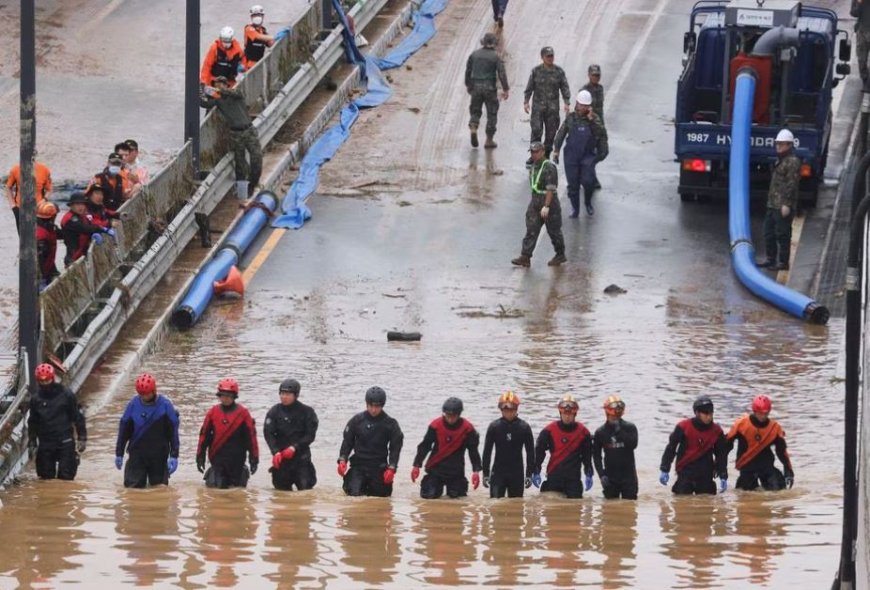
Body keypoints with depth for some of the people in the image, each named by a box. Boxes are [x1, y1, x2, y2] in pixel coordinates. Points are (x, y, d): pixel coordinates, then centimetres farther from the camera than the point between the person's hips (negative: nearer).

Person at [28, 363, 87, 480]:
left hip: (65, 443, -3)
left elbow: (78, 417, 1)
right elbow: (33, 422, 16)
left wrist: (82, 439, -1)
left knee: (66, 475, -5)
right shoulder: (36, 399, 6)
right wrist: (32, 443, 15)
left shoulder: (66, 395, -3)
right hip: (45, 443, 3)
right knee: (46, 477, 5)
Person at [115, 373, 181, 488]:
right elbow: (124, 430, 5)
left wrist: (174, 456, -8)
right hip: (136, 454, 1)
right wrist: (119, 454, 8)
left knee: (159, 486, 3)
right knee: (132, 485, -3)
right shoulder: (133, 404, -3)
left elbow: (173, 432, -5)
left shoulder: (165, 405, -8)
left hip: (159, 456, -1)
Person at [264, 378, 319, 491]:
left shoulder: (307, 412, -2)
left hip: (301, 456, -2)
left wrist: (294, 447, -18)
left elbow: (310, 435, -5)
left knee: (305, 488, -9)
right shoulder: (274, 411, 1)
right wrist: (275, 452, -21)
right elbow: (268, 434, -6)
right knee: (281, 489, 5)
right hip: (281, 456, 2)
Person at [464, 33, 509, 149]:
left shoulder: (474, 55, 4)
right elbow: (502, 74, -11)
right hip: (489, 87, -3)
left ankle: (473, 127, -16)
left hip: (476, 87, 3)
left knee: (475, 111, 14)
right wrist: (506, 90, -6)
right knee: (492, 113, 8)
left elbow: (468, 71, 10)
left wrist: (468, 85, 23)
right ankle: (489, 140, 9)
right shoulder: (496, 57, -6)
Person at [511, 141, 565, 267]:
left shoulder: (549, 167, -18)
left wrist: (546, 206, -26)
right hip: (535, 201, 8)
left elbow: (550, 188, -22)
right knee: (531, 230, -1)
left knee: (554, 231, 6)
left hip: (549, 201, -8)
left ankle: (560, 256, 21)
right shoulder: (533, 166, 10)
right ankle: (525, 257, -5)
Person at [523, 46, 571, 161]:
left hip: (553, 108, 1)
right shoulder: (536, 71, 1)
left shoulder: (559, 72, 3)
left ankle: (546, 155, 13)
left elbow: (565, 88, 4)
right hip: (538, 106, -1)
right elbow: (529, 88, 5)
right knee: (536, 130, -11)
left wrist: (567, 103, -6)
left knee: (551, 132, 3)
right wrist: (526, 102, -3)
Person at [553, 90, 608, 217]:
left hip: (588, 156, -1)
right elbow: (561, 134, 8)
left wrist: (591, 119, -23)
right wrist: (556, 151, 5)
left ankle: (588, 202, 14)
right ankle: (574, 208, 20)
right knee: (573, 184, 3)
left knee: (588, 181, -13)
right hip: (571, 156, 1)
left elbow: (602, 133, -18)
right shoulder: (571, 118, 0)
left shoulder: (594, 119, -3)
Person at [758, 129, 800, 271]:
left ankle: (783, 262, -3)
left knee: (782, 234, -7)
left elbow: (792, 184, -18)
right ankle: (771, 259, 22)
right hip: (773, 205, 10)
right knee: (769, 232, 13)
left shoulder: (793, 162, -11)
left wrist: (786, 204, -22)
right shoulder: (779, 161, 20)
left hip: (783, 206, -10)